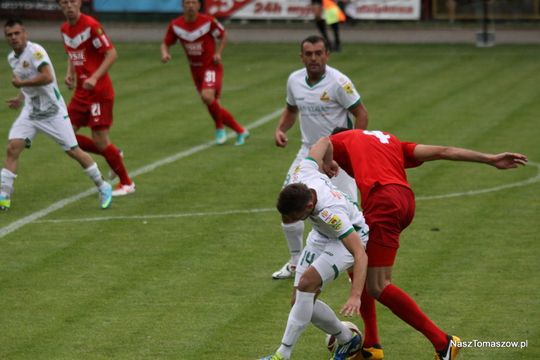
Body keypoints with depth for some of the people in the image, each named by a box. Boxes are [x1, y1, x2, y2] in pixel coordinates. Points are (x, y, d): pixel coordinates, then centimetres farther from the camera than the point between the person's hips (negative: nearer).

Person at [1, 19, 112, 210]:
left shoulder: (35, 51, -18)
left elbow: (47, 77, -30)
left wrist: (21, 83, -22)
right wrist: (21, 98, 12)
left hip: (52, 111, -7)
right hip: (30, 112, 7)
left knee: (73, 151, -1)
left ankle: (103, 187, 15)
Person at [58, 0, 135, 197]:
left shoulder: (91, 25, -15)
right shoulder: (65, 29, 8)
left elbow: (112, 54, -18)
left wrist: (95, 78, -26)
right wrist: (70, 74, 4)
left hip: (99, 92, -8)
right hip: (81, 92, 8)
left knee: (100, 141, -6)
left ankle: (126, 183, 12)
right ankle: (113, 155, 20)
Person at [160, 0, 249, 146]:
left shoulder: (208, 21, -14)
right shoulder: (175, 25, -6)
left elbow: (223, 35, 2)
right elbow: (166, 43, 5)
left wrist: (218, 53, -11)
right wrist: (165, 53, -17)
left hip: (211, 67, -5)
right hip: (195, 69, 5)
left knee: (207, 97, -29)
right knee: (213, 106, 6)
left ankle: (219, 128, -4)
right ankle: (240, 131, 21)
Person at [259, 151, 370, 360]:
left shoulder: (331, 212, -43)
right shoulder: (301, 174, -26)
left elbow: (360, 254, -47)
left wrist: (355, 296, -57)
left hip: (351, 236, -8)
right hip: (321, 235, 8)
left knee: (306, 284, -29)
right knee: (300, 300, -3)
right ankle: (347, 340, 19)